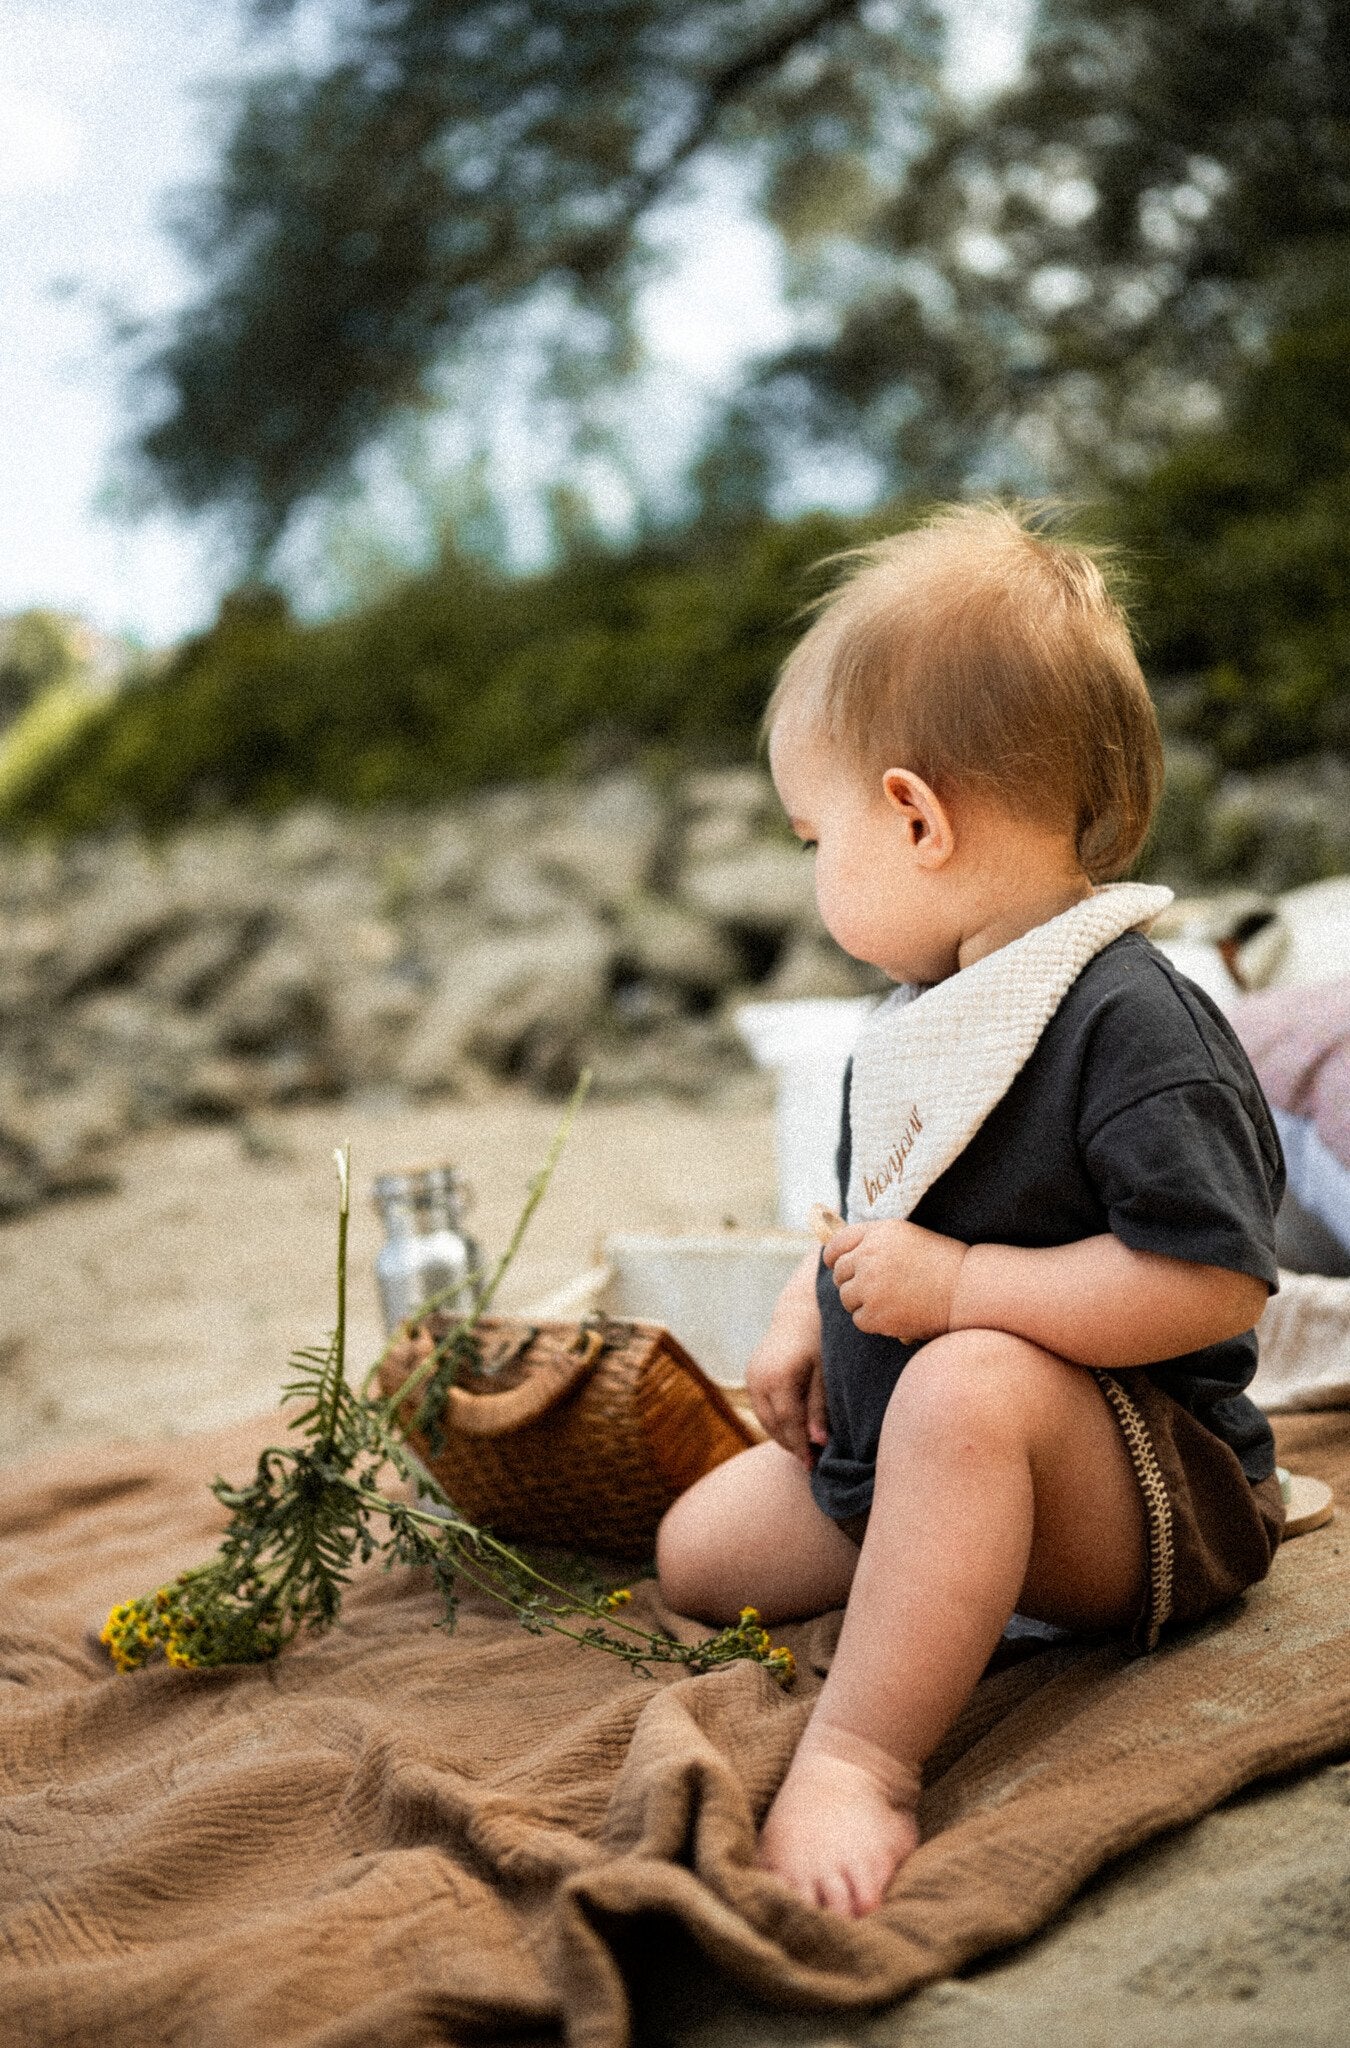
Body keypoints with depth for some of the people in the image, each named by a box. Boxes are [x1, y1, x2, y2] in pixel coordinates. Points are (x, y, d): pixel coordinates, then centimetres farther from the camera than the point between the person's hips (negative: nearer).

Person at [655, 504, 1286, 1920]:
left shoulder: (1129, 1018, -23)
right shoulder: (929, 1011, 7)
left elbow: (1209, 1279, -31)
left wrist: (957, 1288, -29)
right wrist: (807, 1318, 6)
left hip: (1158, 1478, -10)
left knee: (969, 1385, -41)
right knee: (698, 1549, 11)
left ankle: (855, 1761, -39)